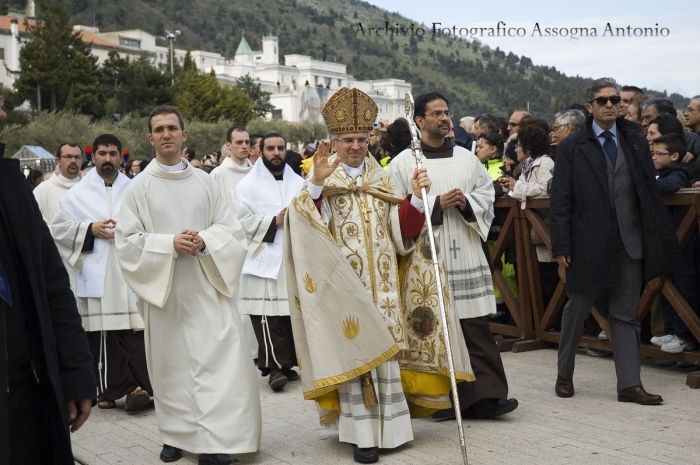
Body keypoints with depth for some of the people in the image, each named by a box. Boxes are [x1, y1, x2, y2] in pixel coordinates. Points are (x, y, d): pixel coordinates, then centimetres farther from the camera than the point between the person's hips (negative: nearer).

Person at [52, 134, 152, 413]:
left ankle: (138, 386, -7)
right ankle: (111, 390, 5)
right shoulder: (77, 194, 12)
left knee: (135, 330, -7)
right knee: (102, 334, -1)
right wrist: (89, 229, -5)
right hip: (96, 275, 0)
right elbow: (58, 228, 8)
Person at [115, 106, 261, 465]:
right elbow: (127, 241, -2)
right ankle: (177, 434, 20)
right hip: (164, 287, -1)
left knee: (219, 360, -7)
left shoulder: (204, 181, 8)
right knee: (172, 362, 6)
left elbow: (229, 229, 8)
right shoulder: (139, 186, 2)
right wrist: (170, 243, -15)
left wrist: (204, 241, -12)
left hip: (205, 286, 1)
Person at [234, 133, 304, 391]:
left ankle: (287, 363, 13)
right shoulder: (248, 186, 5)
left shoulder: (299, 183, 16)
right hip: (264, 260, -3)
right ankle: (275, 367, -4)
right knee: (269, 319, -9)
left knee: (293, 313, 3)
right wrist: (273, 222, -14)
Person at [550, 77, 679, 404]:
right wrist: (561, 246, -9)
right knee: (576, 310, 10)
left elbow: (651, 193, 8)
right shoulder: (572, 148, 0)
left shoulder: (636, 143, 9)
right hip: (588, 243, -2)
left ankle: (629, 384, 11)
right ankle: (565, 374, 27)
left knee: (626, 315, 7)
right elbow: (560, 201, -3)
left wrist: (660, 238, 4)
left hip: (629, 243, 3)